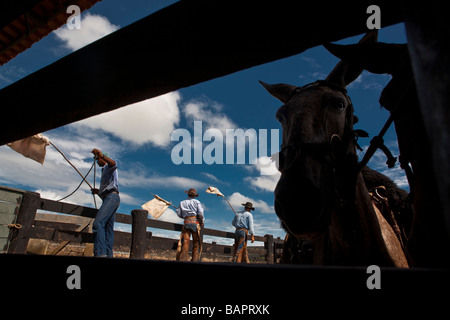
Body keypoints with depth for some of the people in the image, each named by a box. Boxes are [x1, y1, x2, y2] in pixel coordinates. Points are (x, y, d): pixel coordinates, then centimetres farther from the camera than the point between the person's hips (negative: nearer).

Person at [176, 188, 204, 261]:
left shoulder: (182, 203, 16)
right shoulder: (196, 202, 7)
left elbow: (179, 214, 10)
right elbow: (200, 213, -3)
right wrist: (202, 222, 11)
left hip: (186, 222, 2)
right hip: (195, 222, -2)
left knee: (185, 242, -4)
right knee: (196, 243, 5)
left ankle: (183, 259, -14)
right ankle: (194, 260, 2)